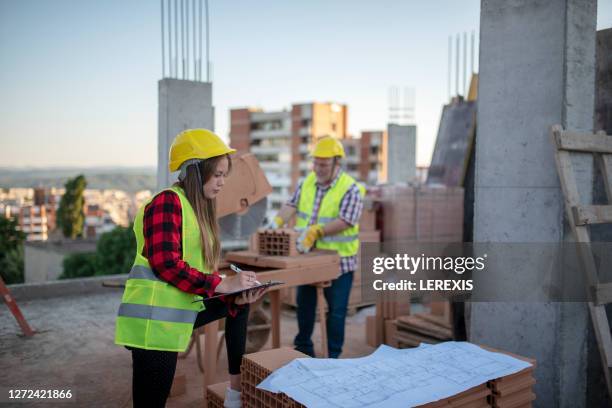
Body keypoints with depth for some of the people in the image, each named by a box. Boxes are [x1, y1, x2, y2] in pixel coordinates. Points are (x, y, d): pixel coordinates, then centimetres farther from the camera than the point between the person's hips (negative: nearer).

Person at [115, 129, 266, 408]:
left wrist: (236, 297, -1)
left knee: (240, 306, 21)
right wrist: (223, 284, -18)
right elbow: (166, 264, -21)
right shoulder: (167, 202, -12)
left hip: (181, 310, 9)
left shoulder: (199, 210, 15)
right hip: (155, 319, -9)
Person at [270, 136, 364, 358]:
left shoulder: (350, 189, -13)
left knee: (336, 310, 6)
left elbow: (345, 221, -22)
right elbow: (292, 205, 3)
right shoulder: (307, 181, 6)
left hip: (338, 260, -5)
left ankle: (334, 356, 22)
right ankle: (303, 348, 35)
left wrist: (316, 230, -33)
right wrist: (278, 221, -16)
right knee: (304, 304, 17)